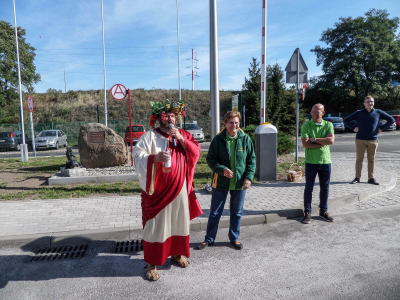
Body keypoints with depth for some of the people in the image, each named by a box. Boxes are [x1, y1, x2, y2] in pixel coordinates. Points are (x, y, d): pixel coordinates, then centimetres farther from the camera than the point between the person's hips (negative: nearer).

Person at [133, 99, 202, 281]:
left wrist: (181, 139, -13)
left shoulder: (184, 135, 9)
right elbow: (137, 156, -11)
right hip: (158, 189, -4)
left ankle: (176, 253, 35)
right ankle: (152, 263, 16)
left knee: (179, 222, 15)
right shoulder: (150, 136, -4)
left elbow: (196, 152, 0)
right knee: (155, 225, 1)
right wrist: (155, 157, -28)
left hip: (180, 188, 4)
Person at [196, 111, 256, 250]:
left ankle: (234, 238, 36)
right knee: (215, 212, 11)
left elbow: (252, 159, 3)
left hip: (239, 183, 2)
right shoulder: (218, 139, -8)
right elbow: (210, 159, -6)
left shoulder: (245, 139, -3)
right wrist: (222, 170, -22)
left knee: (237, 212, 16)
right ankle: (209, 239, 29)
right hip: (220, 182, -1)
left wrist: (249, 177, -7)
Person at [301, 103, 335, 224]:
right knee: (309, 188, 4)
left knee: (325, 188, 12)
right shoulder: (306, 126, -3)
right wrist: (323, 143, -11)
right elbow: (305, 144, -15)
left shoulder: (328, 125, 4)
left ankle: (323, 211, 28)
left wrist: (314, 139, -15)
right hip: (311, 161, -2)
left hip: (325, 161, 3)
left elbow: (331, 140, -12)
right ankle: (307, 212, 15)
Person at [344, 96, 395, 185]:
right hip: (360, 140, -1)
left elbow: (391, 120, 14)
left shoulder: (378, 113, 7)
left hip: (373, 140, 2)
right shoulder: (358, 113, 3)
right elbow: (346, 120, 8)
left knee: (371, 160, 6)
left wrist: (381, 128, 5)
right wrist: (354, 127, -3)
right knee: (359, 159, 1)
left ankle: (371, 178, 15)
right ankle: (357, 178, 8)